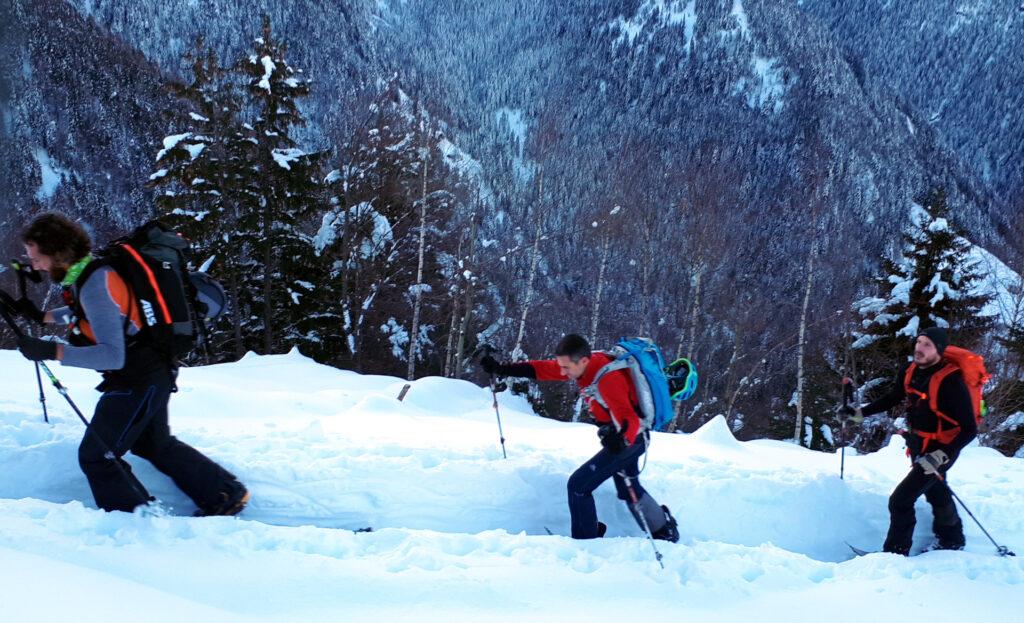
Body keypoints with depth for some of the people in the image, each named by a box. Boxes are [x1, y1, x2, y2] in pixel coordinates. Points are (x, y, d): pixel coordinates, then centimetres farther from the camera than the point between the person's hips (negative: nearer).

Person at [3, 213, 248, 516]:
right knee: (155, 444, 25)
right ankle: (227, 494, 31)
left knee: (95, 455, -5)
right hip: (151, 376, 10)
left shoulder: (95, 284, -27)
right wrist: (40, 316, 17)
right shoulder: (85, 273, 2)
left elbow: (113, 355, -34)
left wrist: (51, 351, -35)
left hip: (139, 382, -10)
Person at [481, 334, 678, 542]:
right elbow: (543, 368, -5)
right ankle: (665, 531, 43)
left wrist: (621, 439, -61)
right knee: (628, 488, 27)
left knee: (578, 485, -10)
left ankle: (585, 542, 4)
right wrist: (502, 369, -11)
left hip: (628, 439, -10)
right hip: (618, 438, 10)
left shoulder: (607, 380, -33)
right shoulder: (590, 364, -7)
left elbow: (629, 420, -39)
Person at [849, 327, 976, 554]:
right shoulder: (911, 371, -8)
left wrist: (942, 456, -34)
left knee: (900, 501, -11)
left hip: (940, 450, -8)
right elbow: (892, 398, 13)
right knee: (937, 496, 27)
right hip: (918, 446, 8)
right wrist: (861, 413, 7)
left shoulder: (951, 382, -29)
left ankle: (895, 553, 4)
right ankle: (952, 541, 50)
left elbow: (969, 429, -27)